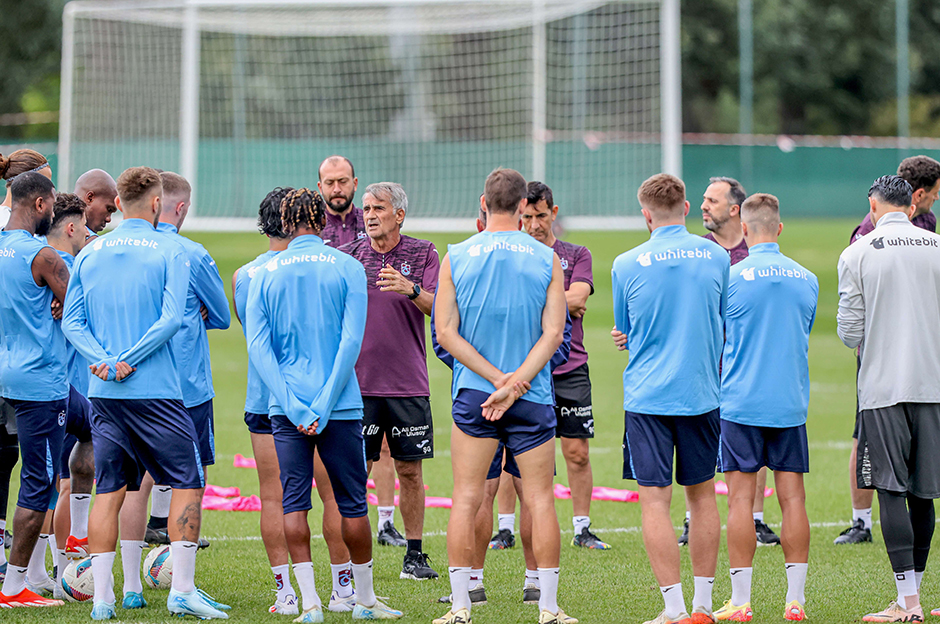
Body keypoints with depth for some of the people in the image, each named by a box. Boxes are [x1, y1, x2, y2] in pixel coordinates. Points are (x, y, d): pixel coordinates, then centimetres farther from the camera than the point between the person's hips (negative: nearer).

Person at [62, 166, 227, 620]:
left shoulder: (89, 254, 10)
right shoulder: (169, 252, -4)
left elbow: (71, 321, 3)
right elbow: (171, 318, -14)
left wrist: (104, 360, -6)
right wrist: (126, 361, -11)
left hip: (103, 392, 5)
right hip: (156, 391, -5)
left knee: (108, 491, 8)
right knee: (188, 482, 4)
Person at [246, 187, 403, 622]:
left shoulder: (265, 275, 4)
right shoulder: (348, 268, 0)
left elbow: (258, 347, -4)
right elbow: (351, 342, -8)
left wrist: (293, 407, -7)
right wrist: (323, 406, -8)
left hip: (286, 407, 1)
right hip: (340, 406, -1)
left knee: (294, 504, 4)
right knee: (352, 503, 9)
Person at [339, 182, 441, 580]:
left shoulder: (423, 254, 3)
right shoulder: (347, 257, 6)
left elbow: (437, 306, -7)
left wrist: (410, 289, -26)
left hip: (408, 382, 0)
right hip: (358, 380, 0)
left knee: (410, 469, 4)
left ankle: (414, 555, 13)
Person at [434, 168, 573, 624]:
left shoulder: (456, 257, 1)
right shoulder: (546, 259, 0)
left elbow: (445, 333, -4)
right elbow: (553, 333, -7)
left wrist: (497, 379, -6)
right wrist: (514, 384, -11)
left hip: (472, 395, 0)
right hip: (534, 398, 0)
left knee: (466, 498, 4)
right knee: (540, 499, 5)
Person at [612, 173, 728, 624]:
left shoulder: (627, 265, -6)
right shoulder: (716, 257, 0)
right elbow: (724, 324, 12)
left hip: (647, 395, -3)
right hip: (702, 392, 3)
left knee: (655, 501, -1)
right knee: (702, 495, 13)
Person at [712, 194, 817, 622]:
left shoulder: (731, 278, -7)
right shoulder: (806, 280, 6)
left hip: (741, 402, -3)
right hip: (791, 404, 3)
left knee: (741, 498, 0)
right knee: (792, 497, 5)